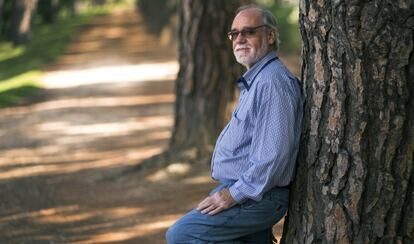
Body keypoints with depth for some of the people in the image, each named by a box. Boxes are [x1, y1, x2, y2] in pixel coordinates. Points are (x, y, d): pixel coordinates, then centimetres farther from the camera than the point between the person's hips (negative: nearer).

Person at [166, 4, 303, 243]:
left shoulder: (272, 82, -19)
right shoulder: (256, 80, 17)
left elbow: (274, 153, -26)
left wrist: (235, 194, -20)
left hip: (253, 196, -11)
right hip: (250, 192, 11)